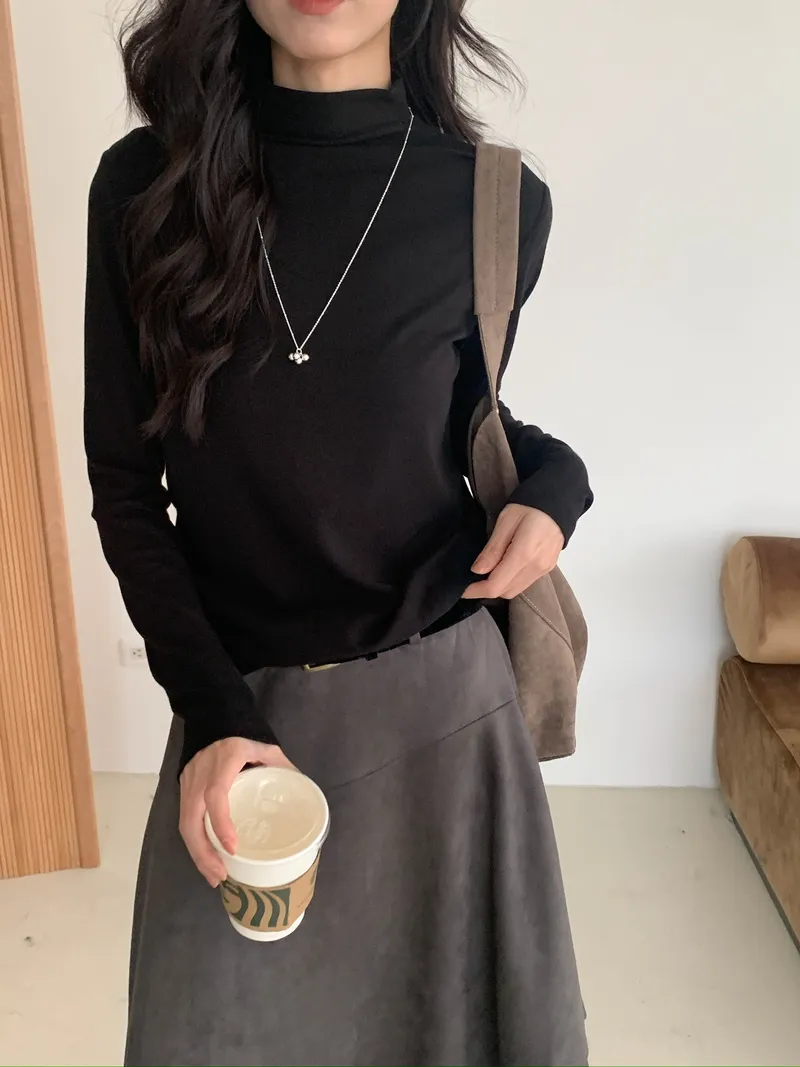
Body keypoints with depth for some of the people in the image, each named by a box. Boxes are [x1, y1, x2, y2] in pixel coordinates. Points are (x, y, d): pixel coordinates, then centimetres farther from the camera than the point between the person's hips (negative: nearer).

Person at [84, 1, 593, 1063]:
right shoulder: (143, 186, -6)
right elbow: (125, 487, -3)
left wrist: (552, 478, -10)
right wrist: (212, 711, -12)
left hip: (440, 695, 0)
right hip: (239, 702, 1)